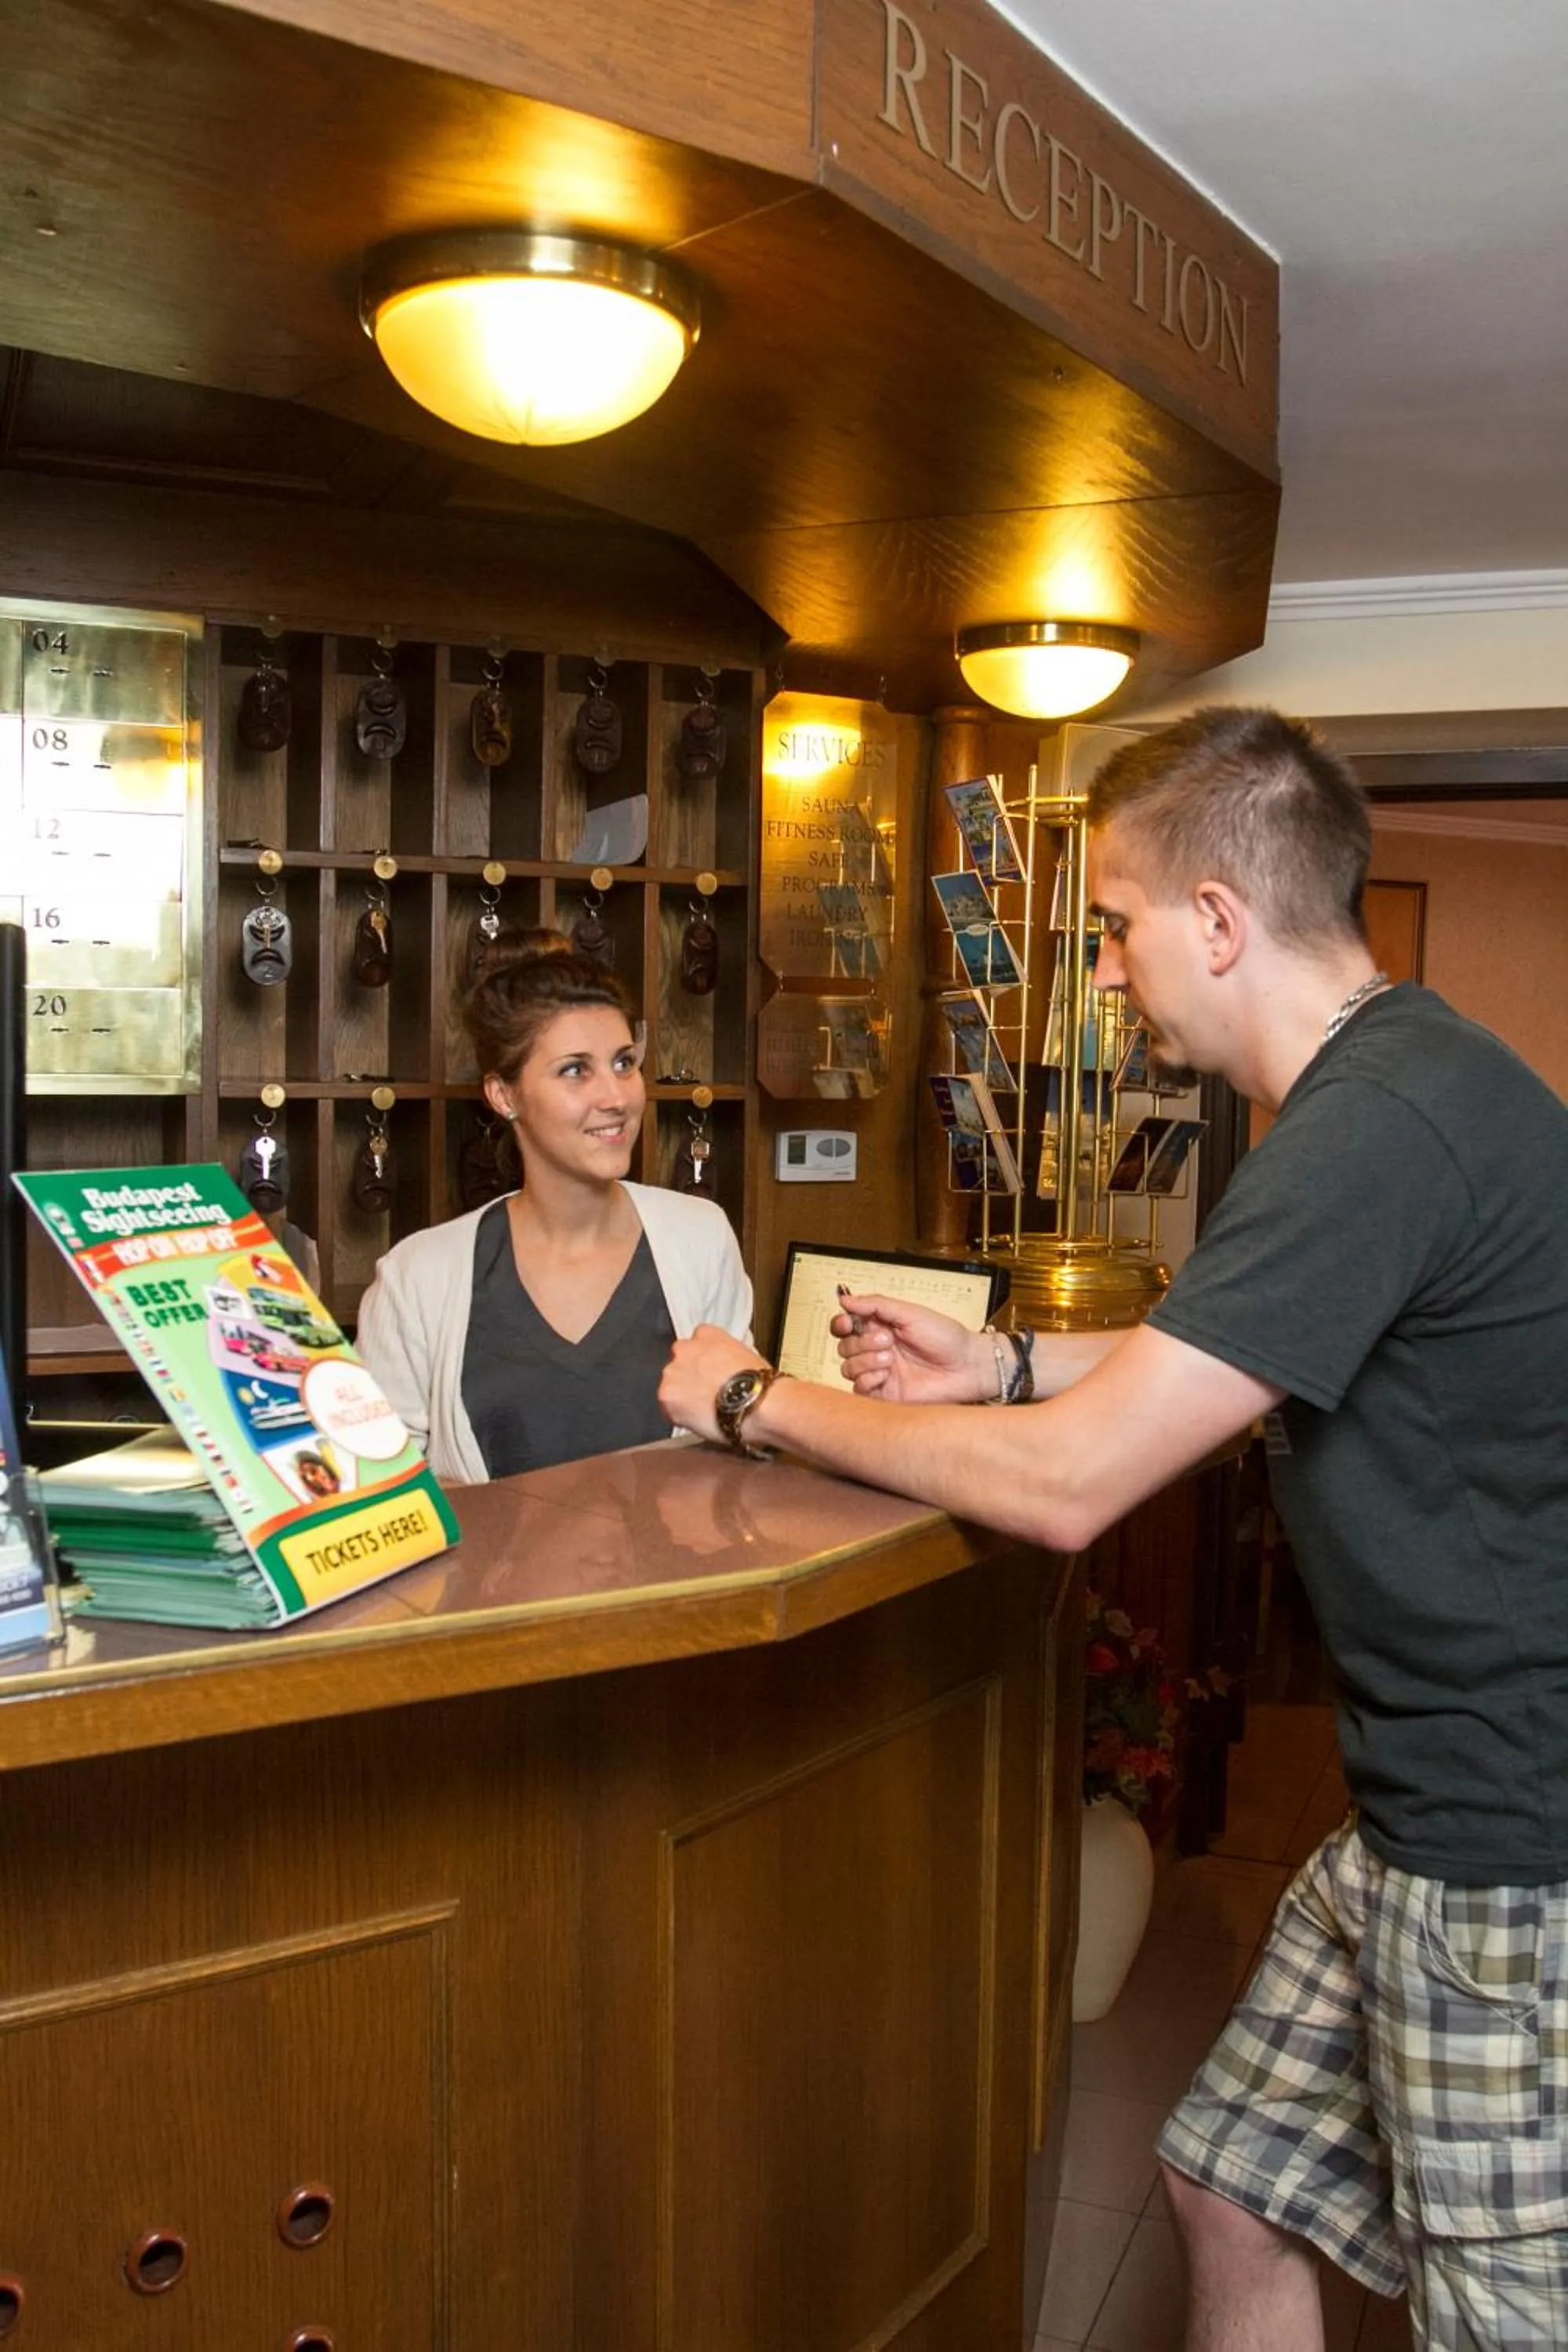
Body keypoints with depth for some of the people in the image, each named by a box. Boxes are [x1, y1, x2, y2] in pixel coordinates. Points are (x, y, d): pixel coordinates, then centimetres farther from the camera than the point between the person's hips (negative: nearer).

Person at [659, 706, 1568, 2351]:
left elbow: (1065, 1488, -24)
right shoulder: (1379, 1083, 9)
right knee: (1231, 2193, 19)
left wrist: (760, 1401, -11)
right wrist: (1004, 1367, 11)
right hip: (1426, 1817, 10)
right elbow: (1228, 1359, 22)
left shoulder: (1383, 1127, -26)